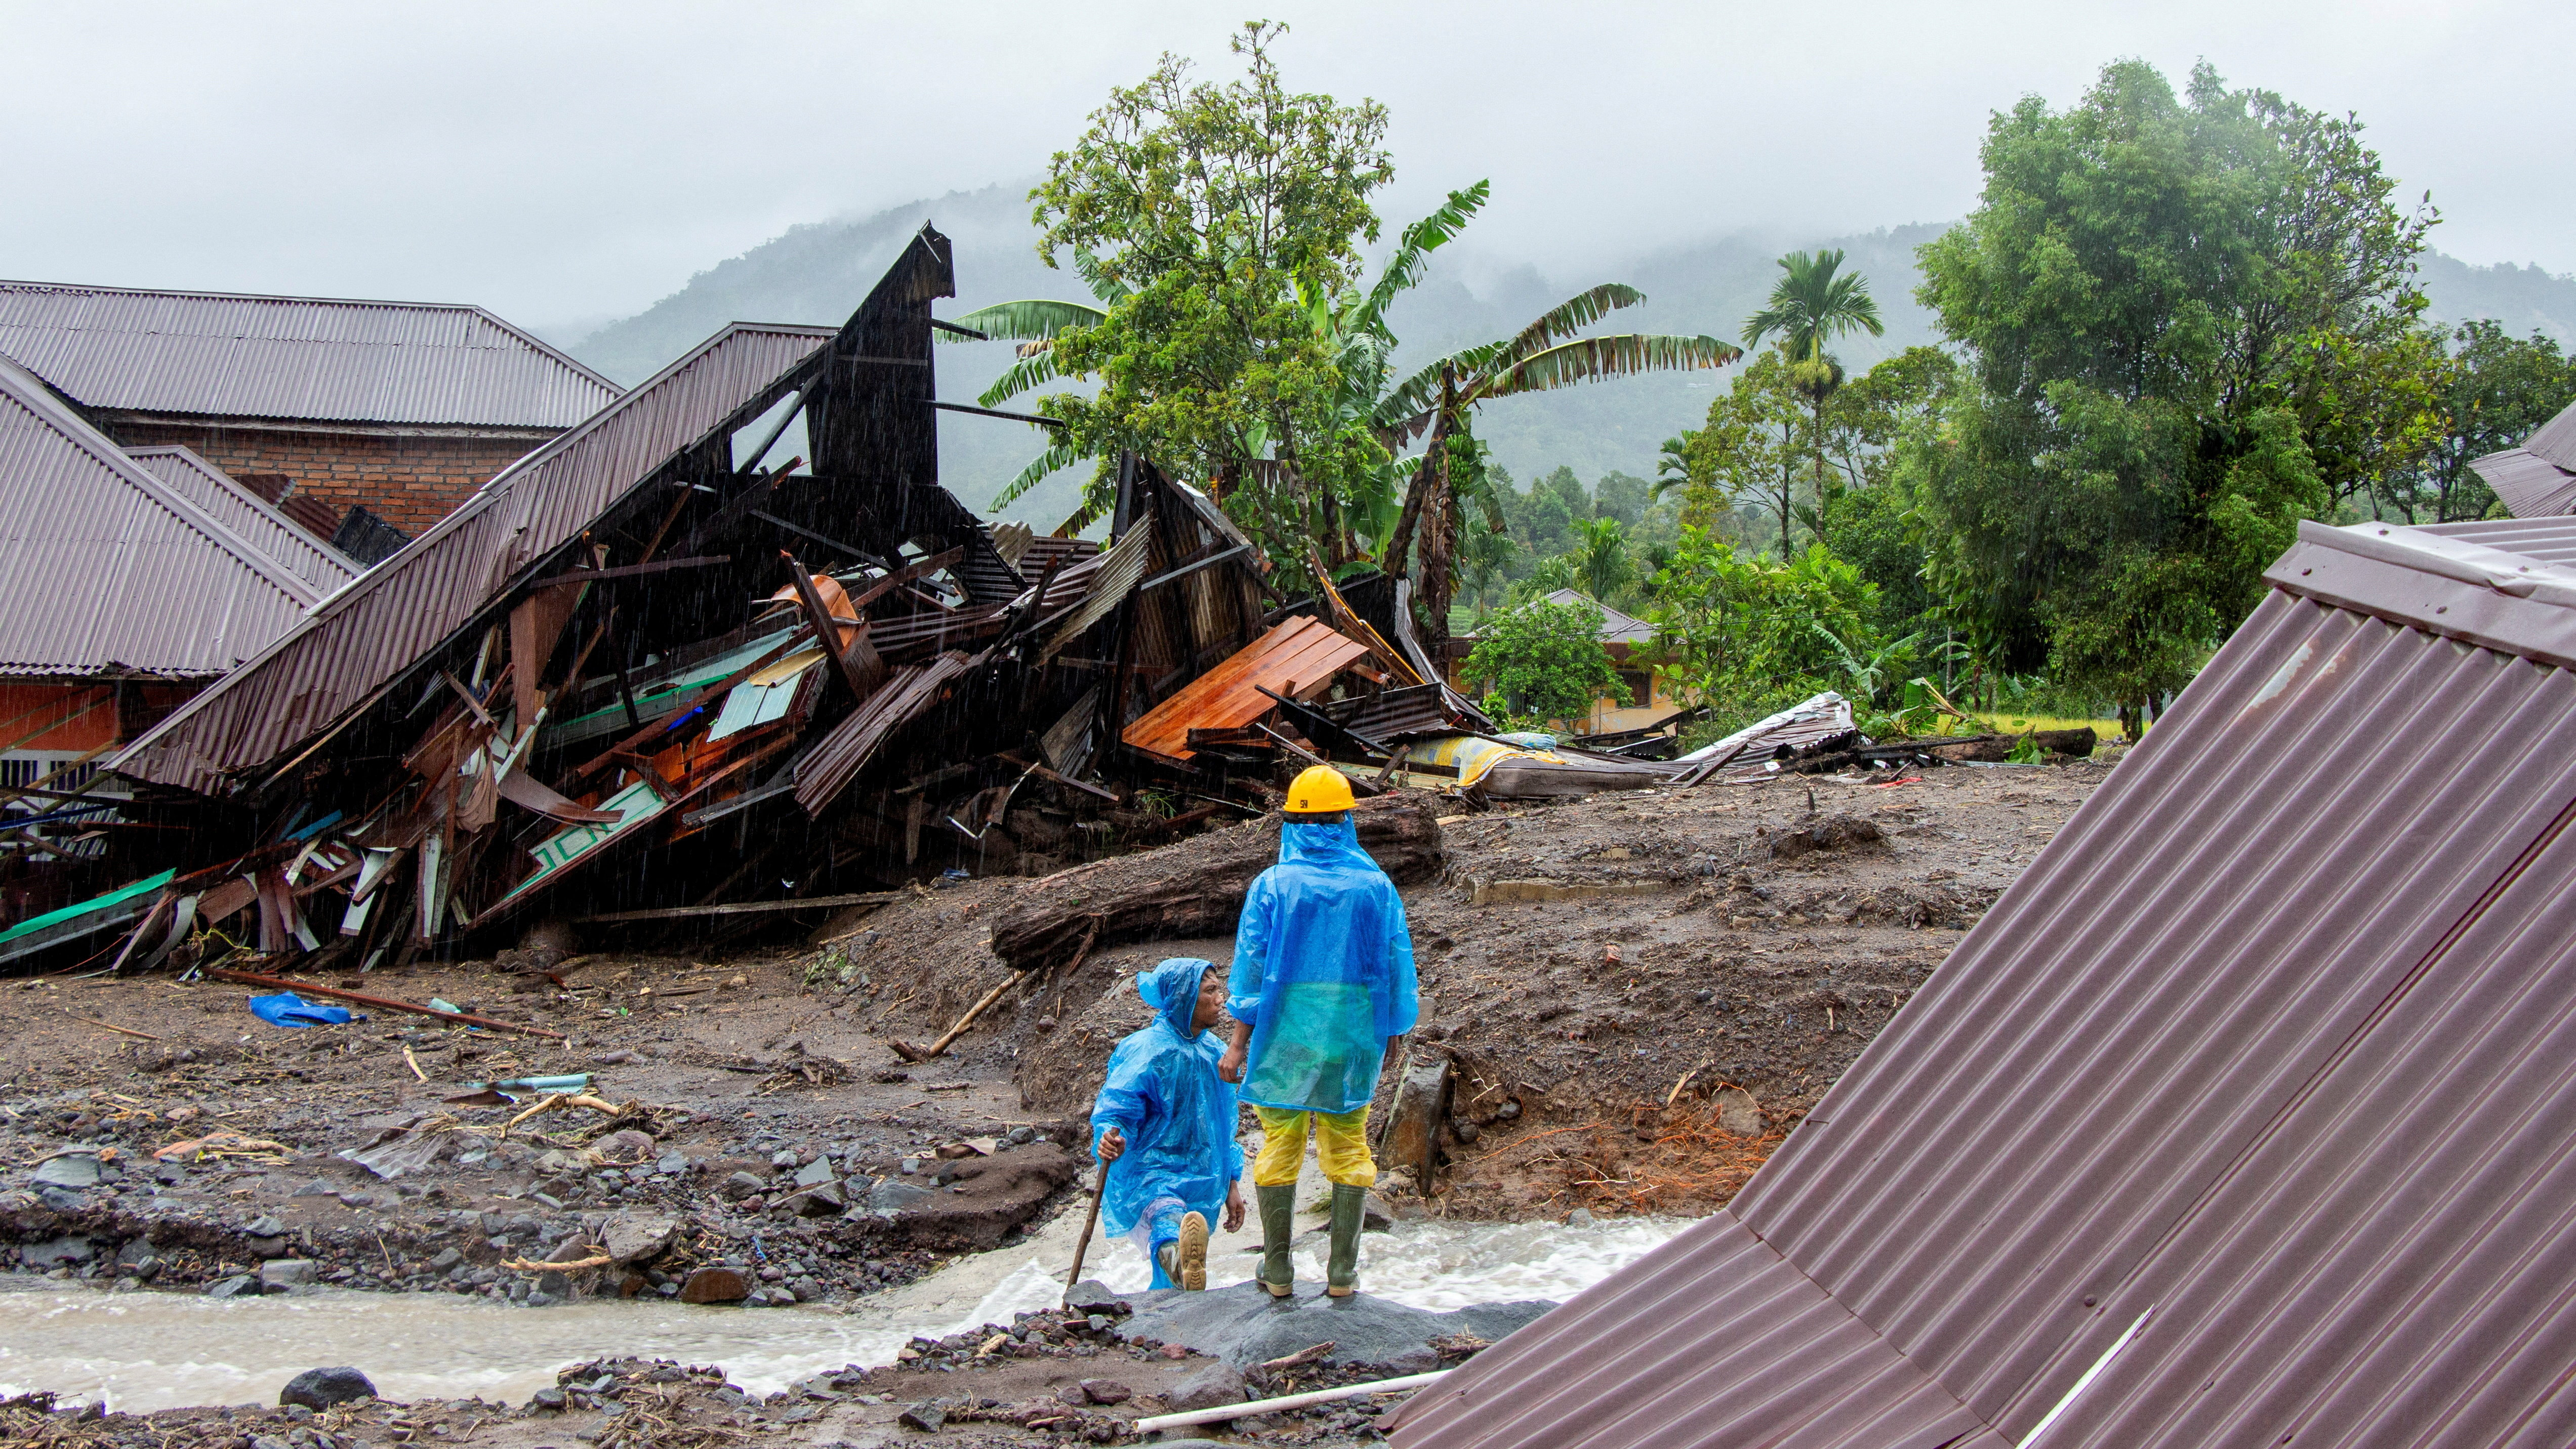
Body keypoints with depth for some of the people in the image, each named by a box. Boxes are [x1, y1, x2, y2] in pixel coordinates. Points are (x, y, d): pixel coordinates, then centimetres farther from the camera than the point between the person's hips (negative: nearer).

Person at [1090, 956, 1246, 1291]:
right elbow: (1115, 1110, -16)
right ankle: (1177, 1258, -74)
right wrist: (1111, 1138, -39)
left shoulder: (1216, 1053, 12)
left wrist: (1232, 1184, 21)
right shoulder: (1146, 1051, -9)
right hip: (1148, 1175, -8)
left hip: (1202, 1182, 8)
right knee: (1168, 1219, -42)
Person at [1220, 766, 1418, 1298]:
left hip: (1285, 1032, -1)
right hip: (1353, 1034, 1)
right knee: (1349, 1147, 10)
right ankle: (1342, 1273, 11)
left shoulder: (1272, 884, -5)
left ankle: (1277, 1273, 10)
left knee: (1280, 1145, 7)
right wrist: (1393, 1034, 14)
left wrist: (1239, 1042, -2)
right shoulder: (1375, 885, 0)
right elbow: (1397, 967, 4)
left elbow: (1250, 965, -5)